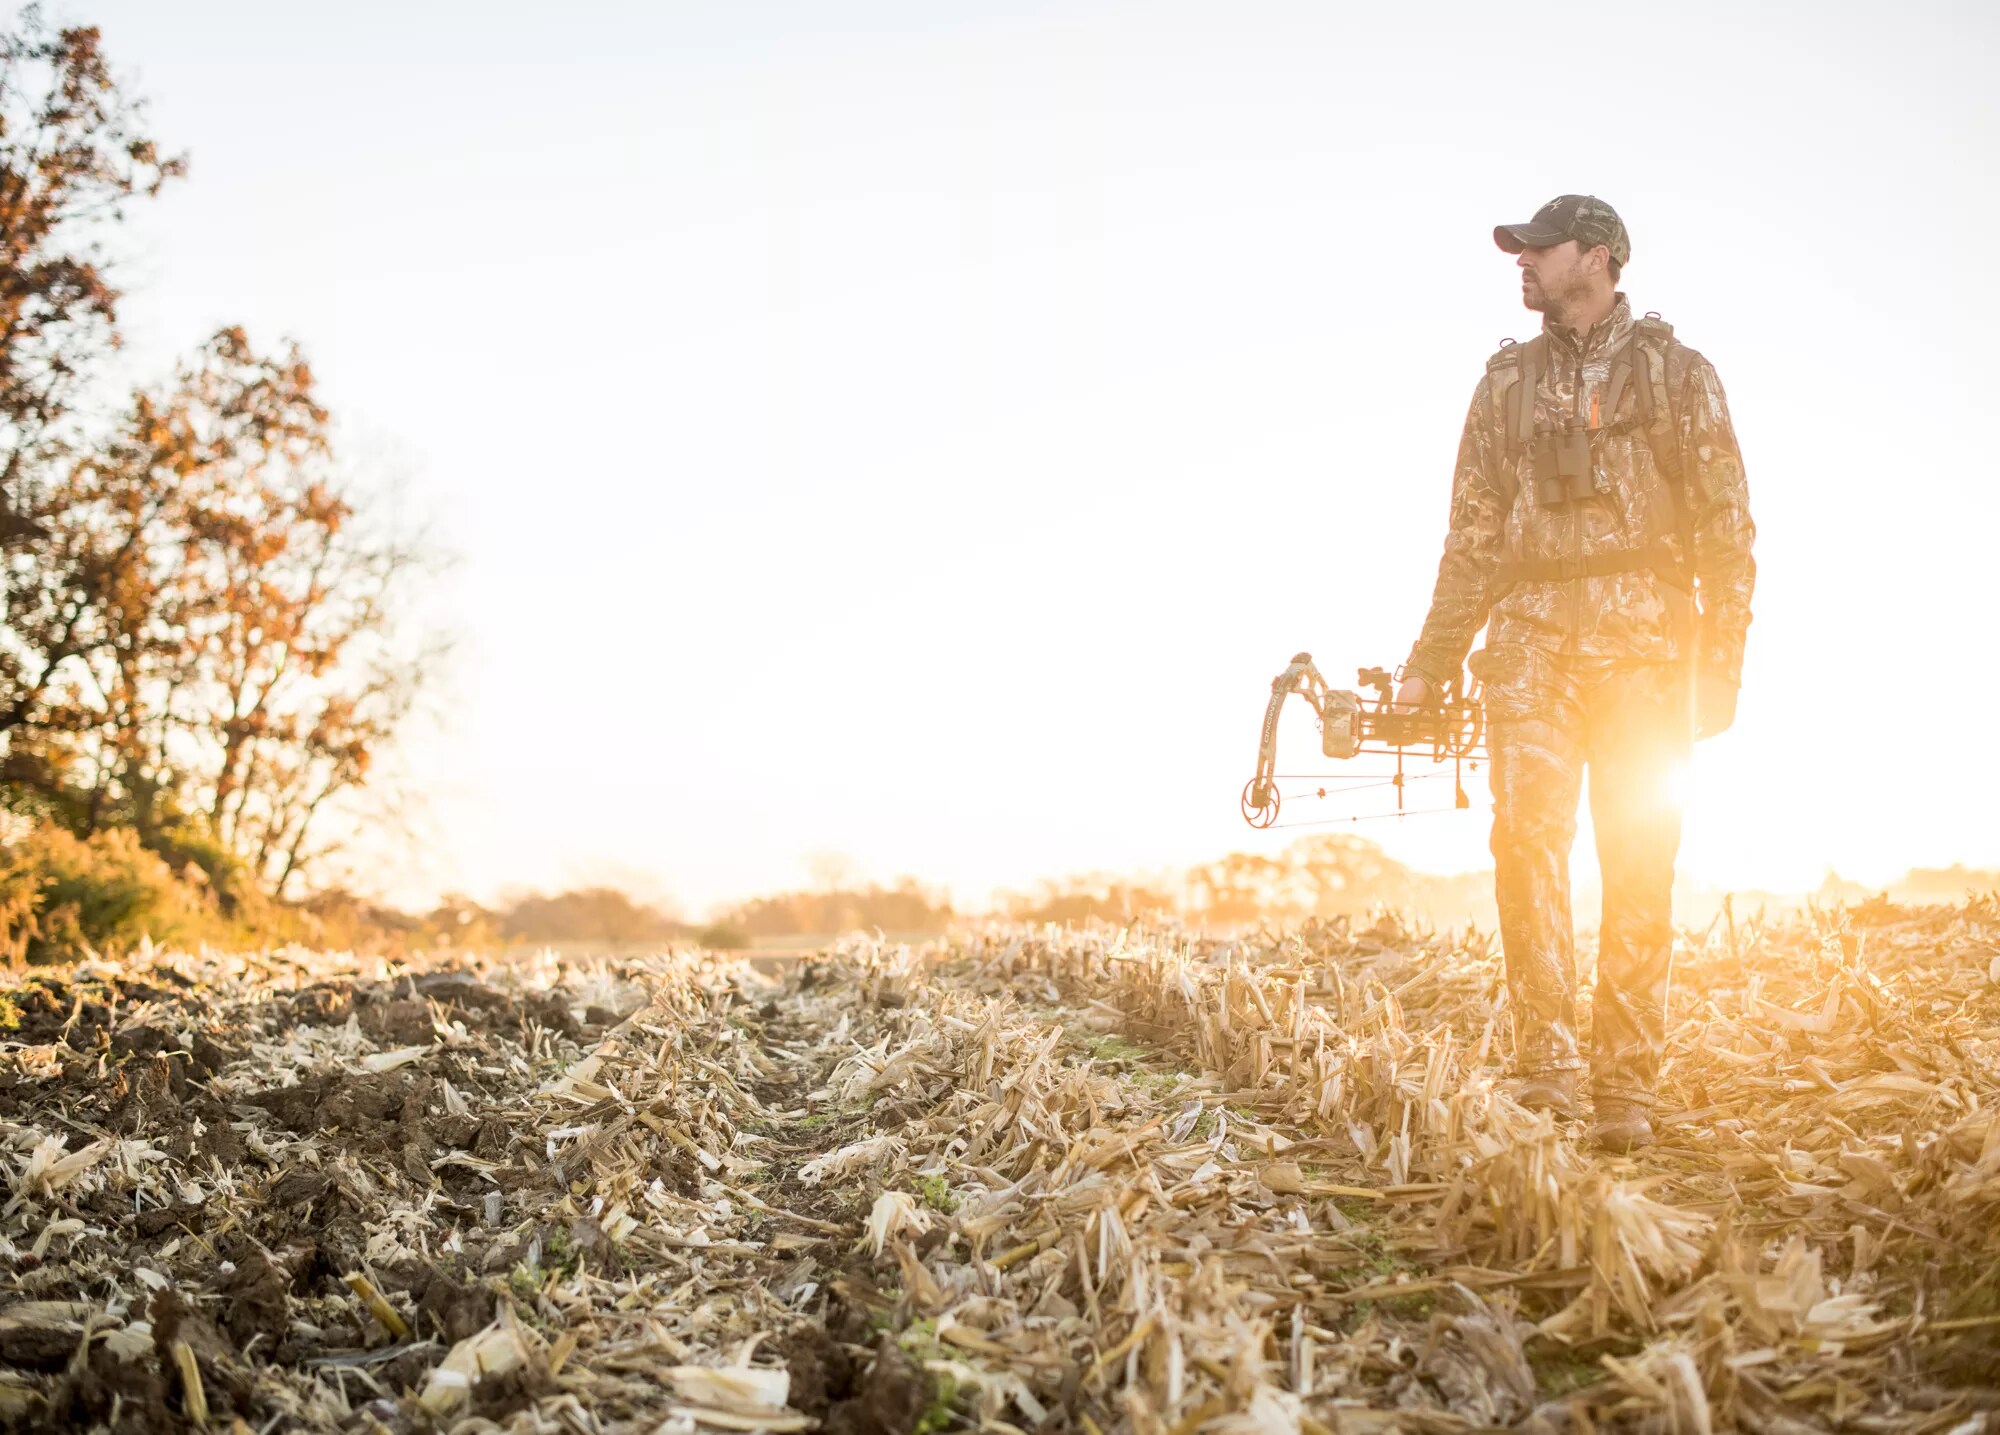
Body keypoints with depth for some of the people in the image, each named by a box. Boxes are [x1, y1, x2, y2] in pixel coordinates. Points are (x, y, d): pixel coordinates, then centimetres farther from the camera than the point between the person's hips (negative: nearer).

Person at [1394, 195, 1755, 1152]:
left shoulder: (1676, 374, 8)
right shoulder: (1507, 383, 18)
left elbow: (1725, 527, 3)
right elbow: (1472, 540, 18)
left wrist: (1720, 663, -6)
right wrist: (1427, 668, 13)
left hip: (1643, 640, -2)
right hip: (1532, 637, 2)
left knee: (1640, 860, -3)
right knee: (1527, 833, -15)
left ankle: (1625, 1089, 3)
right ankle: (1544, 1068, -15)